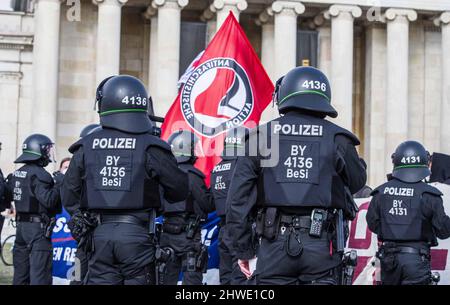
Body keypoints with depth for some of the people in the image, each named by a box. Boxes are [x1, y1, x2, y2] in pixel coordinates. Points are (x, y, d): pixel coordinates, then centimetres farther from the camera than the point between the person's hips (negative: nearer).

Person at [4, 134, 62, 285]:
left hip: (21, 225, 8)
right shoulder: (39, 174, -15)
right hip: (38, 227, -8)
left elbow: (8, 197, 19)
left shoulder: (16, 174, 11)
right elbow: (48, 200, -22)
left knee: (20, 272, 14)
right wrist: (59, 184, -13)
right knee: (40, 274, -7)